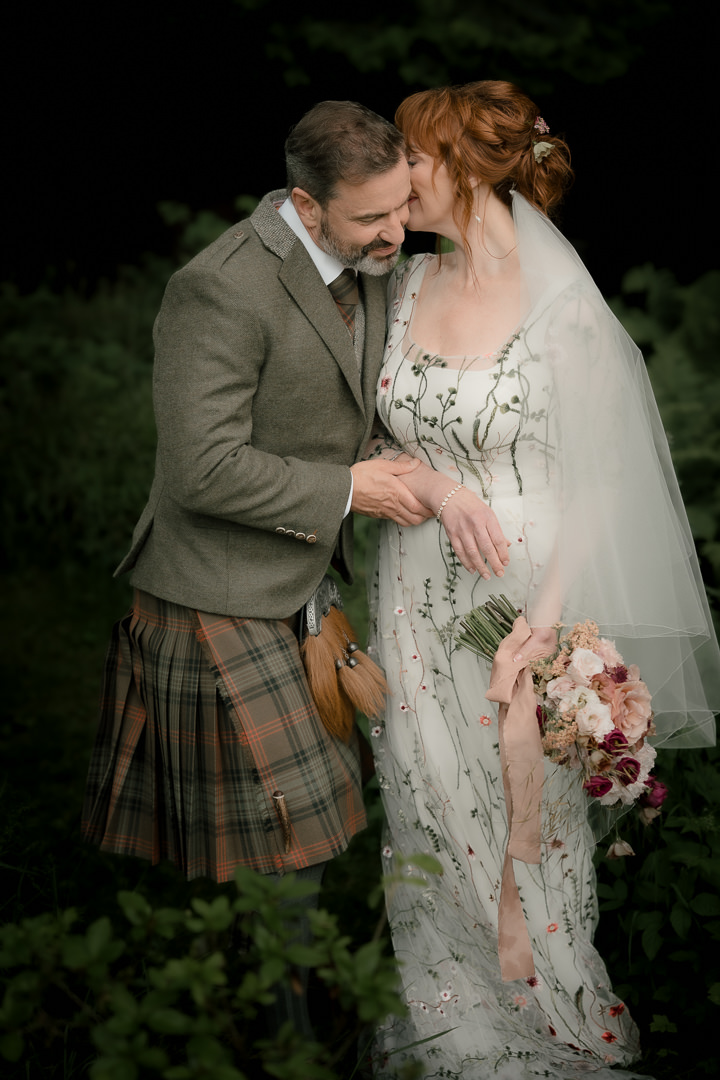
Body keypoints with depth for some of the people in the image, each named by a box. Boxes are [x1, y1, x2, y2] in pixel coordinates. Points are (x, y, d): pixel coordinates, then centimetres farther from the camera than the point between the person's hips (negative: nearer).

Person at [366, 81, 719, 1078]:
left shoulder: (565, 306, -13)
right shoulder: (408, 286, 4)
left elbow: (596, 487, -11)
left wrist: (545, 623, -18)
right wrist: (435, 485, -10)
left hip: (518, 606, -5)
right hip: (416, 600, 5)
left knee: (522, 821, 6)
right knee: (427, 815, 13)